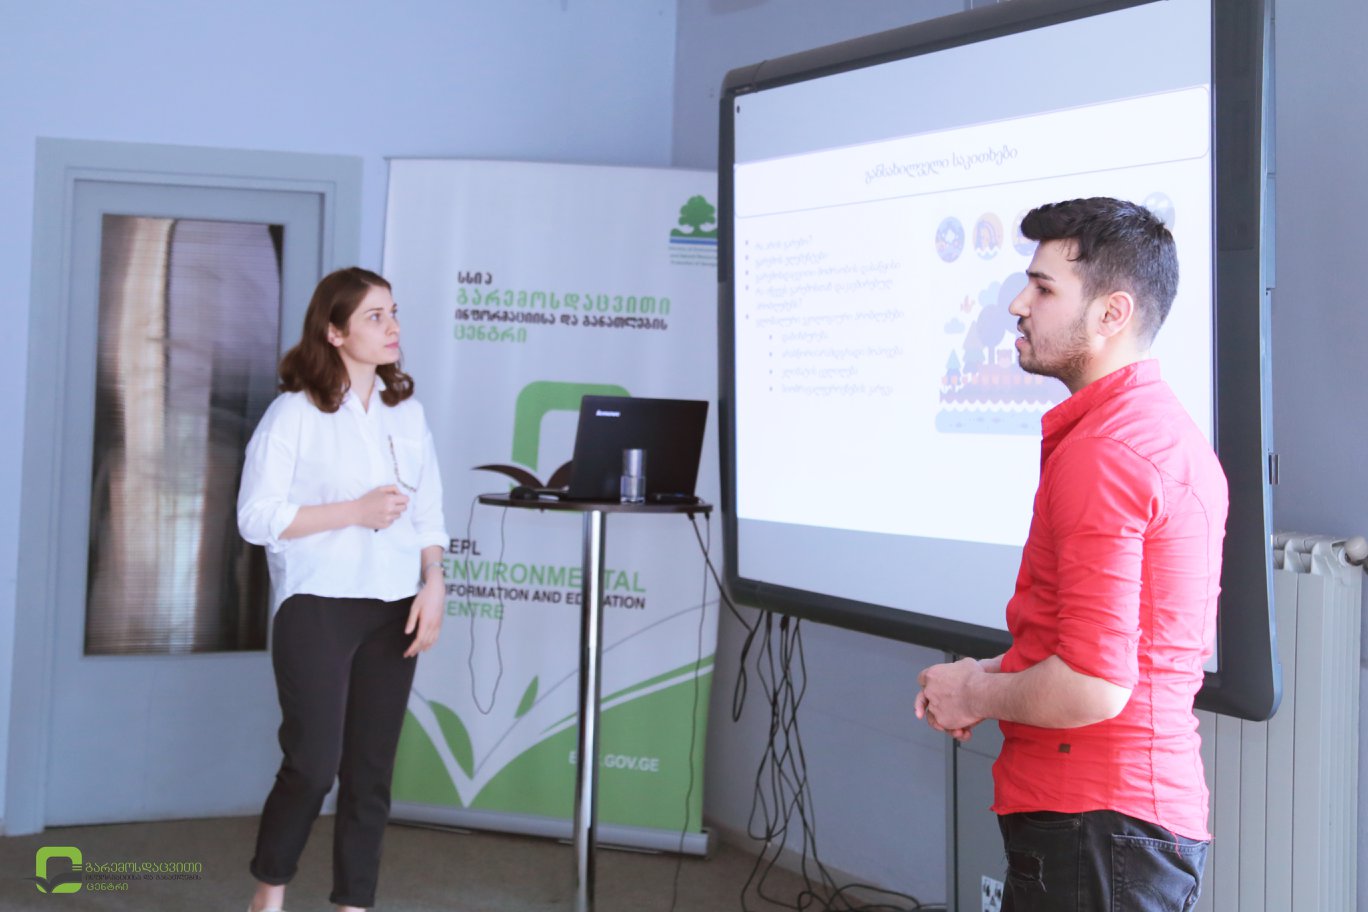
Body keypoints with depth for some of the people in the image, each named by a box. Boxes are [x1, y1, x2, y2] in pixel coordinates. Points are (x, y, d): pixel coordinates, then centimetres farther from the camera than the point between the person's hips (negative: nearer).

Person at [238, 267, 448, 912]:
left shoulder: (407, 412, 11)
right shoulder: (294, 412, -5)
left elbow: (427, 513, 12)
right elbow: (256, 517, -10)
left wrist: (433, 583, -3)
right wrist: (356, 511, -15)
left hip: (393, 609, 5)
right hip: (317, 605, -5)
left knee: (371, 771, 7)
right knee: (313, 765, -7)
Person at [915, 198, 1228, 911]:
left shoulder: (1099, 450, -20)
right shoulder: (1175, 435, 12)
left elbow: (1093, 687, -26)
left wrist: (974, 699, -8)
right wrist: (996, 673, 11)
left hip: (1090, 825, -10)